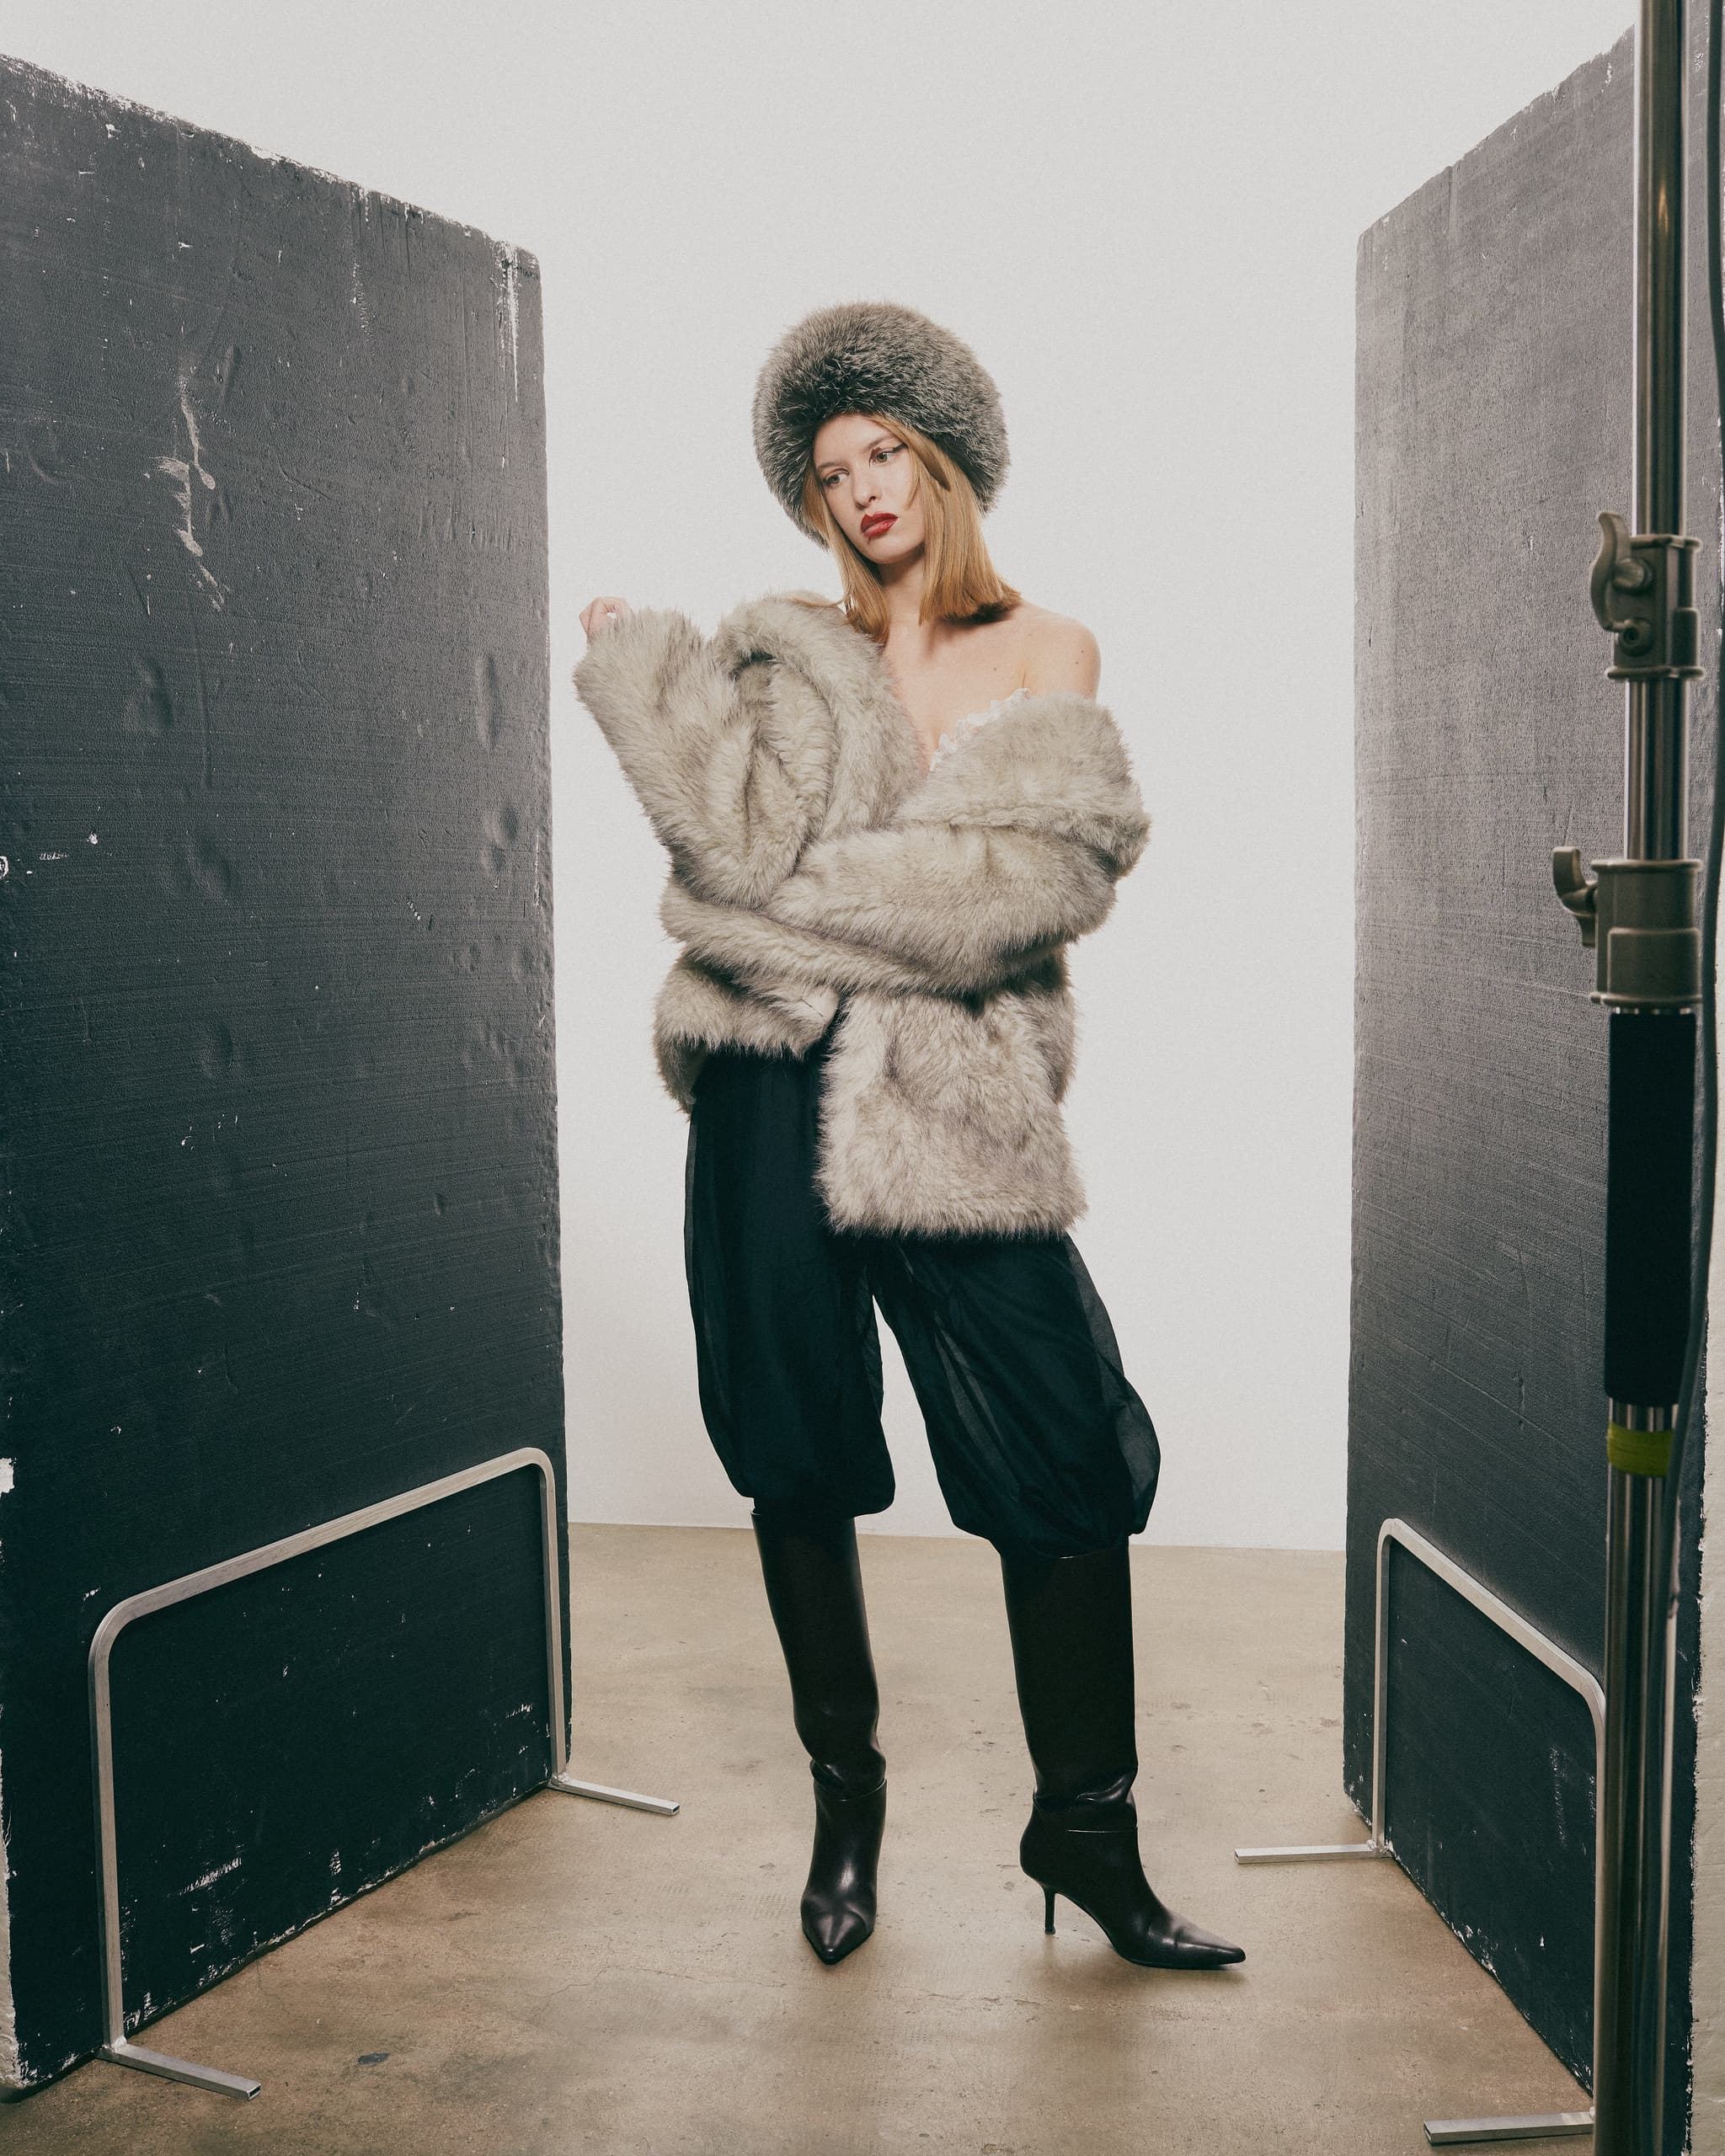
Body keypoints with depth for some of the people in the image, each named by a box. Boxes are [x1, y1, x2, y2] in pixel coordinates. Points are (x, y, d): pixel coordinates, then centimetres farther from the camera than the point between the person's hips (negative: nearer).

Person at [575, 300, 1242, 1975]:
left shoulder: (1046, 655, 9)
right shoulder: (787, 652, 10)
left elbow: (1042, 875, -7)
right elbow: (749, 844, -8)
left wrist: (809, 896, -10)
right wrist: (647, 668, -9)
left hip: (953, 1112, -1)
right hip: (776, 1095, 1)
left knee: (1063, 1462, -4)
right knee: (798, 1461, 8)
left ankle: (1084, 1827, 14)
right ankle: (844, 1792, 28)